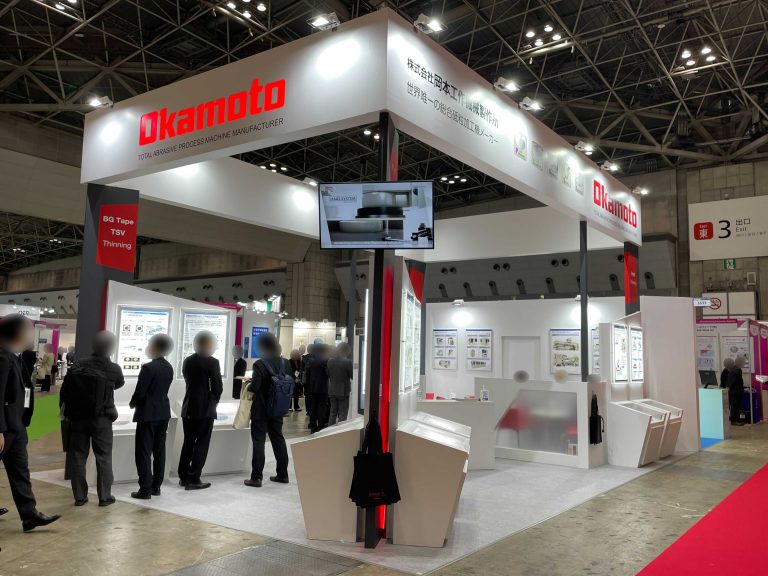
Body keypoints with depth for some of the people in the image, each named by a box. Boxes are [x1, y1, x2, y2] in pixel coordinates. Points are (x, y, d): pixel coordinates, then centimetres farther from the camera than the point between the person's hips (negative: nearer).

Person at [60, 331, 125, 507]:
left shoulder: (79, 365, -3)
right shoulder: (113, 369, -9)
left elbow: (64, 389, -2)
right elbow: (119, 384, 11)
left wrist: (65, 409, 8)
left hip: (78, 418, 2)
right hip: (101, 419, -2)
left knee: (77, 456, 11)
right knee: (103, 458, 7)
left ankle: (80, 496, 15)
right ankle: (105, 496, 11)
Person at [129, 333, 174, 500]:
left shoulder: (148, 368, -17)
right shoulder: (169, 367, 5)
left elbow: (139, 392, -16)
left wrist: (132, 404, 4)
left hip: (148, 414, -7)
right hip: (163, 412, 7)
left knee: (144, 451, 0)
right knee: (159, 450, 12)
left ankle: (145, 489, 1)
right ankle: (156, 486, 19)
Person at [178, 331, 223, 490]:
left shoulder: (187, 361, 7)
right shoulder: (212, 362, -12)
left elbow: (188, 381, 8)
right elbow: (218, 387, -9)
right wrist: (214, 401, 10)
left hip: (188, 407, 6)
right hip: (205, 409, -6)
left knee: (188, 442, 15)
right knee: (201, 444, 2)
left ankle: (183, 477, 21)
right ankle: (193, 479, 3)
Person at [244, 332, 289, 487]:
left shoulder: (260, 364, -18)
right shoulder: (285, 363, 1)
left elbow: (254, 387, -21)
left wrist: (249, 385, 0)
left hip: (261, 410, -6)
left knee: (258, 441, 1)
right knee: (278, 439, 15)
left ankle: (256, 477, 4)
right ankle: (282, 474, 22)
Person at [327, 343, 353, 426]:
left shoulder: (330, 361, -1)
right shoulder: (348, 362, -16)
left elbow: (327, 375, 9)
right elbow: (352, 376, -9)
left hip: (332, 391, 5)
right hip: (344, 392, -5)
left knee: (333, 413, 16)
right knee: (342, 415, 3)